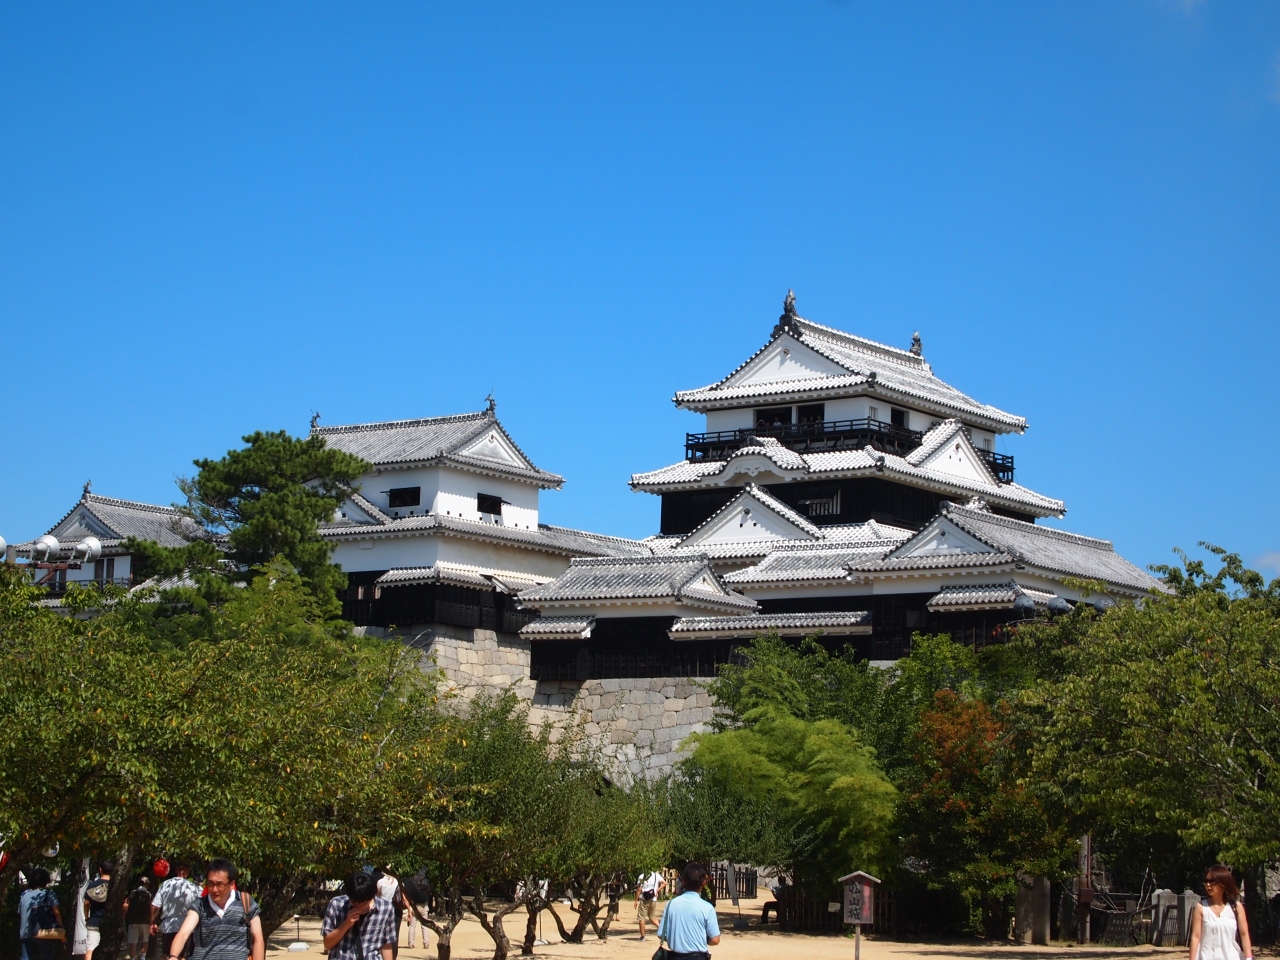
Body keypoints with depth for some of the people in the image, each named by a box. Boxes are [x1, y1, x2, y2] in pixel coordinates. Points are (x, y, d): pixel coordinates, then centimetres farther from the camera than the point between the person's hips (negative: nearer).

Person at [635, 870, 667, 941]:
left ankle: (643, 936, 3)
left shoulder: (642, 876, -5)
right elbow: (664, 883, -4)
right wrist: (657, 890, 2)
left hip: (643, 900, -4)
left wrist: (636, 900, -2)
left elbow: (639, 889, -7)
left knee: (641, 918, 4)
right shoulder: (656, 875, 3)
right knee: (652, 917, 21)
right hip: (653, 900, 4)